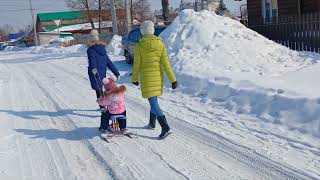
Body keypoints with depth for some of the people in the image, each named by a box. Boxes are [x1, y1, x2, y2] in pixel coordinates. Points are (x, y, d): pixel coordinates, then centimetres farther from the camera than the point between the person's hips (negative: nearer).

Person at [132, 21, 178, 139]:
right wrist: (173, 79, -3)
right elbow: (166, 63, -5)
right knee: (154, 100, 23)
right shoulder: (160, 43, -3)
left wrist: (134, 79, 9)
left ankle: (165, 127, -16)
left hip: (146, 77, -5)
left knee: (153, 103, -5)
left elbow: (136, 65, -6)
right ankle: (152, 122, 38)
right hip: (158, 76, 5)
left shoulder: (139, 46, -12)